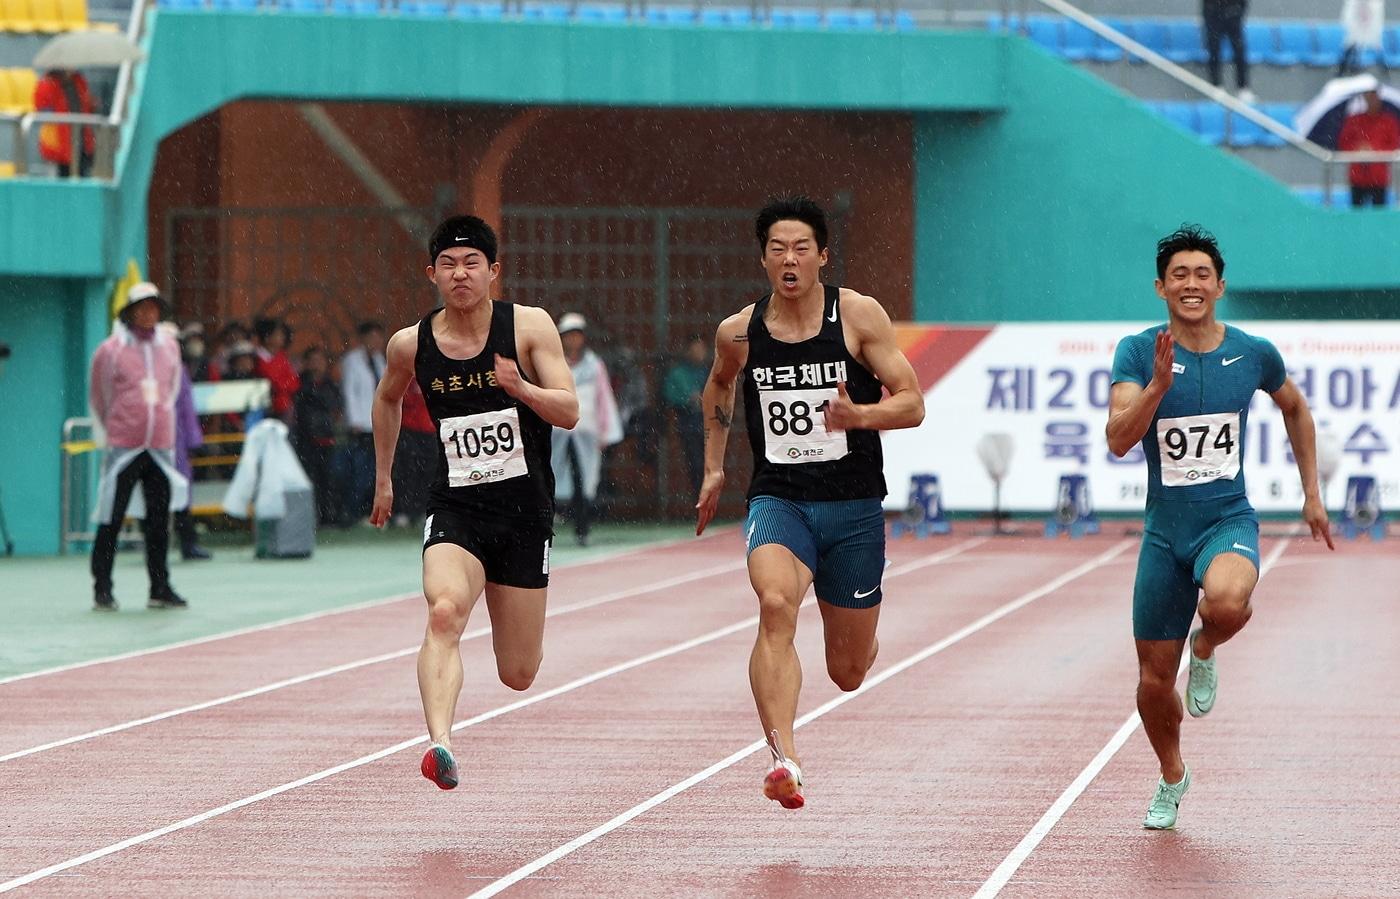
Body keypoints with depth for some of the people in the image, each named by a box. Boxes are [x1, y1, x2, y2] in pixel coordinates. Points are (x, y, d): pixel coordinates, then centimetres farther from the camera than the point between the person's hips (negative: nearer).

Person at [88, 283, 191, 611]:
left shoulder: (169, 346, 8)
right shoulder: (111, 350, -5)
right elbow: (98, 397, 5)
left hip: (160, 445, 4)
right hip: (123, 447, -4)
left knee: (159, 520, 7)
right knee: (111, 519, -2)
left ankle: (160, 587, 13)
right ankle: (102, 589, 3)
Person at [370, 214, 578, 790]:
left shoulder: (530, 327, -5)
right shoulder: (410, 345, 0)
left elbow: (569, 412, -12)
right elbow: (388, 399, 23)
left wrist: (521, 388, -30)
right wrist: (383, 478, 25)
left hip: (525, 511, 0)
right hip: (454, 509, 0)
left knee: (518, 676, 8)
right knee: (444, 612, -32)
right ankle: (440, 744, -44)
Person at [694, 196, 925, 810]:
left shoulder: (859, 315, -5)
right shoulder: (738, 333, 1)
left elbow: (911, 404, -6)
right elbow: (718, 387, 24)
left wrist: (858, 415, -25)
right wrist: (714, 467, 21)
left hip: (853, 506, 0)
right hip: (778, 500, 0)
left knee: (848, 674, 9)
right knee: (776, 604, -33)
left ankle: (863, 631, 48)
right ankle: (783, 758, -40)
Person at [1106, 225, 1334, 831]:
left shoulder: (1254, 354, -1)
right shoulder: (1138, 353, -7)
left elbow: (1296, 409, 20)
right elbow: (1119, 440, -19)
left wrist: (1312, 494, 20)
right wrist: (1159, 382, -33)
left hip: (1229, 521, -1)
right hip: (1165, 531, 1)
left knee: (1228, 602, -37)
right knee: (1154, 681, 7)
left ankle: (1204, 649, 2)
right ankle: (1172, 779, 37)